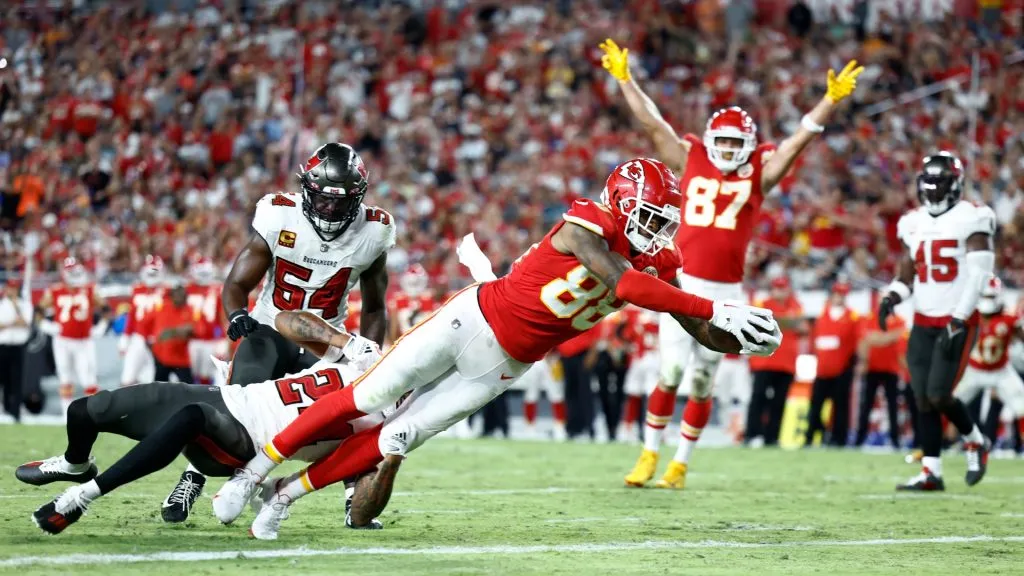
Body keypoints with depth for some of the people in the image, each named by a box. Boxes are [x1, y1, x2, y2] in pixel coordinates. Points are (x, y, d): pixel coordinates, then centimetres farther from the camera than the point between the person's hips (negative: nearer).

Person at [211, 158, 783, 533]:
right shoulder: (587, 225, -22)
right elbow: (623, 285, -37)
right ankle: (254, 471, 10)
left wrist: (736, 338, -21)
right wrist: (716, 309, -40)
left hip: (503, 365, 5)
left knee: (396, 439, 2)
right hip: (473, 319, -5)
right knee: (366, 399, -4)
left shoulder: (657, 263, -1)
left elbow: (701, 332, 2)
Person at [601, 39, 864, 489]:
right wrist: (624, 79, 3)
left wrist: (832, 99, -12)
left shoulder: (759, 172, 3)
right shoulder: (691, 160, 5)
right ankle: (649, 455, 12)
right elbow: (652, 124, 5)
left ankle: (681, 464, 19)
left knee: (701, 383, 6)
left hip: (725, 293, 0)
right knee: (671, 373, -4)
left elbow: (801, 138, -3)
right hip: (683, 283, 0)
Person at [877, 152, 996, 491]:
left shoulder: (970, 220, -10)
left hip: (957, 323, -6)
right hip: (923, 323, 6)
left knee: (939, 396, -12)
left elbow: (977, 277, -14)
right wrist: (892, 297, -4)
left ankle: (975, 442, 15)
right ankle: (931, 472, 6)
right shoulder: (915, 223, 10)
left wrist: (958, 323, -20)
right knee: (923, 398, 1)